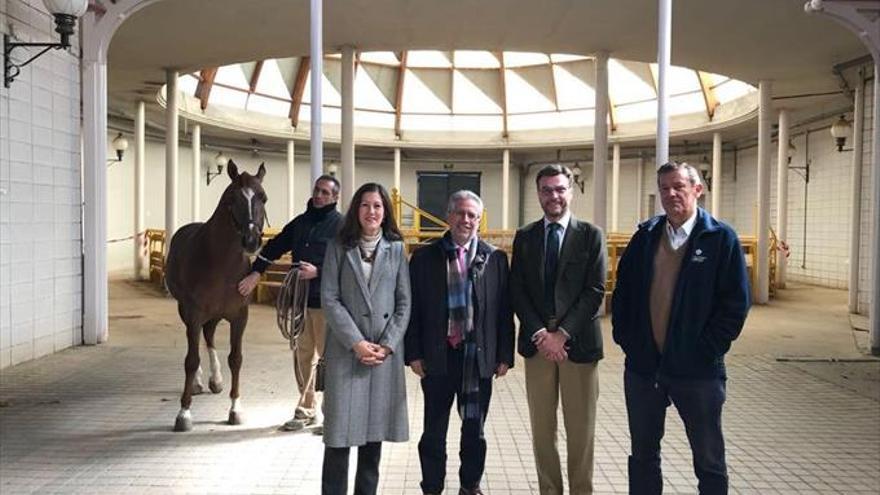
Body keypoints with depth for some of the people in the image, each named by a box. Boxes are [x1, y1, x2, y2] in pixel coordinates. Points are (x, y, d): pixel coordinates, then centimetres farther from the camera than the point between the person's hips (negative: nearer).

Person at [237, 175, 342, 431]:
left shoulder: (341, 225, -8)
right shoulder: (301, 222, 12)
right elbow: (274, 247, 16)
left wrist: (318, 272, -21)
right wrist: (255, 274, 8)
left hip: (326, 302, -7)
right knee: (302, 356, 12)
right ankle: (308, 410, 25)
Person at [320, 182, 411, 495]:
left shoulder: (396, 248, 6)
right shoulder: (338, 247, 2)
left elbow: (404, 302, 4)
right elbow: (329, 299, -4)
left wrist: (388, 344, -7)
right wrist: (356, 343, -12)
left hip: (386, 351, 2)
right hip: (346, 349, -1)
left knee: (375, 428, 8)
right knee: (340, 431, 0)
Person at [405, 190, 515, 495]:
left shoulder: (495, 258, 2)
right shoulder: (424, 257, 1)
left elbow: (504, 310, 2)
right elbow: (413, 308, 1)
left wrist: (505, 356, -1)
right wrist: (414, 354, -4)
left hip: (479, 357, 1)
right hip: (437, 356, 0)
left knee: (474, 430, 13)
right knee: (434, 432, 10)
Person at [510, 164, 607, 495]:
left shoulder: (591, 235, 1)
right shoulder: (524, 237, 8)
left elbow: (595, 291, -5)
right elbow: (517, 291, 3)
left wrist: (563, 333, -12)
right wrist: (540, 333, -9)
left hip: (578, 343, -2)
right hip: (537, 343, 2)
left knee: (580, 430, 4)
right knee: (542, 429, 9)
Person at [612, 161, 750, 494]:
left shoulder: (720, 238, -6)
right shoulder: (645, 236, 6)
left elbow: (736, 303, -8)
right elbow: (622, 291, 10)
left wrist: (707, 348, -12)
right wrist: (625, 337, 2)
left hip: (697, 369, -4)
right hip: (643, 365, 4)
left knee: (709, 460, 10)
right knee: (642, 454, 17)